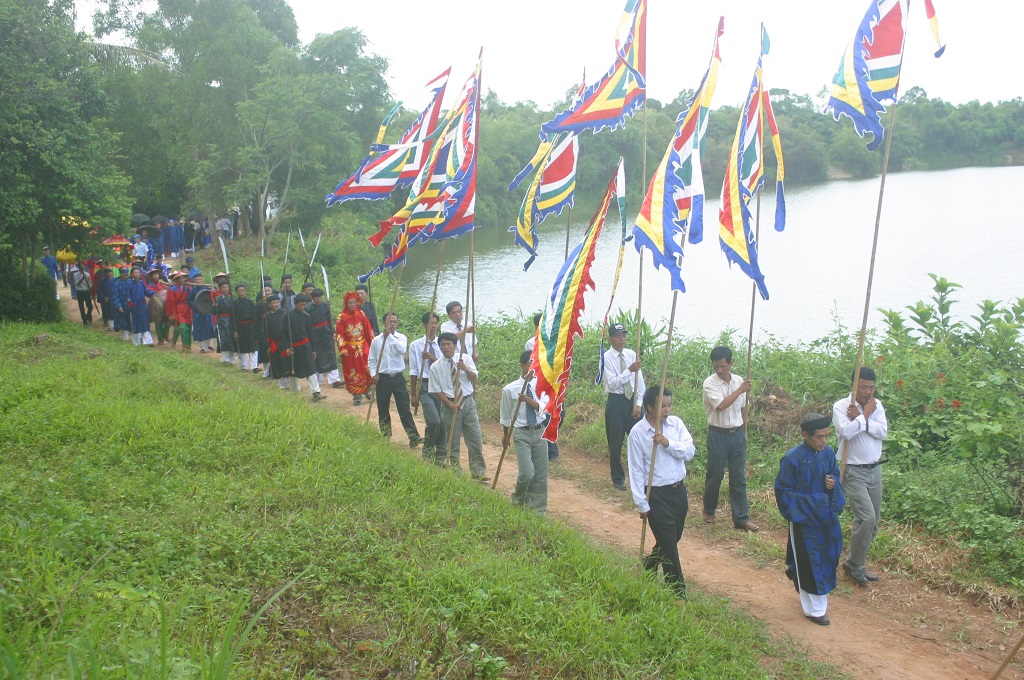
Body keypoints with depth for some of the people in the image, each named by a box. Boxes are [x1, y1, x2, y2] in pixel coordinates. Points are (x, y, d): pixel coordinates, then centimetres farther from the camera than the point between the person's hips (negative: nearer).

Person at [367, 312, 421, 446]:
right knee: (383, 411, 9)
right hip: (382, 378, 1)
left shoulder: (401, 338, 2)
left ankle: (414, 438, -5)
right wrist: (373, 374, -6)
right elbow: (371, 361, 9)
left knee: (405, 409, -4)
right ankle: (385, 437, 22)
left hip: (398, 378, -1)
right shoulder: (376, 340, 4)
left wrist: (390, 336, -19)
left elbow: (402, 350, -20)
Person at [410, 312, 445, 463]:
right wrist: (413, 395, 3)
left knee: (443, 422, 6)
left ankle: (440, 457, 21)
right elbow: (413, 372, 2)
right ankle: (427, 452, 8)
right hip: (425, 386, -3)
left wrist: (432, 358, -16)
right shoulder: (415, 345, 0)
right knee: (433, 420, -16)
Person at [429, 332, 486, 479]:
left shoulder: (465, 358, 1)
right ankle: (455, 471, 19)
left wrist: (466, 369, -20)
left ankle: (478, 472, 10)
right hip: (450, 404, -2)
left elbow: (474, 379, -1)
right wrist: (449, 404, -14)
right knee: (453, 440, 6)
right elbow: (436, 390, -2)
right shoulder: (435, 367, -4)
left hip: (468, 402, 2)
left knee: (475, 439, 1)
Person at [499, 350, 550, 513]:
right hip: (521, 434, -3)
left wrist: (527, 399, -26)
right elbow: (505, 416, 6)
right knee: (527, 473, -11)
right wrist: (506, 437, 16)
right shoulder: (509, 389, -7)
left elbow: (542, 408, -12)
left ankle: (538, 509, 23)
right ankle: (518, 498, 20)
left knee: (541, 474, 7)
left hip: (540, 432, 3)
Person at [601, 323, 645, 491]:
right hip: (616, 402, -3)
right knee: (616, 442, 6)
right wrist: (629, 370, -27)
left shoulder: (632, 354, 4)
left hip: (633, 400, 4)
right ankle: (618, 478, 23)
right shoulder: (606, 357, -9)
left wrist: (638, 404, -2)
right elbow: (612, 383, -18)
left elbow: (640, 381, 4)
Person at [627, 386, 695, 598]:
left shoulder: (676, 423, 1)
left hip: (679, 490, 6)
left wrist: (668, 443, -22)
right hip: (656, 494, -6)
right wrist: (642, 503, -11)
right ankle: (677, 593, 10)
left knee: (673, 539, 19)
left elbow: (689, 452, -6)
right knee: (668, 543, -1)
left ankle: (647, 570, 43)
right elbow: (636, 470, -10)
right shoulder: (638, 432, -12)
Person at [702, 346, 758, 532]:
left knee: (739, 477, 6)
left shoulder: (739, 381, 4)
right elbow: (721, 405, -25)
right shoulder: (710, 383, -12)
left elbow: (742, 409, 15)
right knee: (715, 476, 8)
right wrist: (739, 391, -17)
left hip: (737, 434, 4)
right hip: (718, 434, -4)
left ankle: (741, 518, 12)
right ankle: (709, 511, 28)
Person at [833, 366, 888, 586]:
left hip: (875, 469, 6)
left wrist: (859, 418, -16)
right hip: (853, 472, -6)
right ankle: (854, 565, 1)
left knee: (873, 521, 10)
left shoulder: (877, 405, 5)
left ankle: (855, 562, 25)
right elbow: (846, 432, -24)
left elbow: (883, 432, -8)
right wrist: (865, 414, -14)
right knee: (866, 517, -16)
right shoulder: (841, 406, -9)